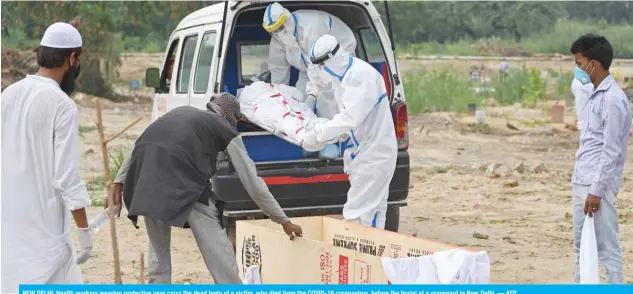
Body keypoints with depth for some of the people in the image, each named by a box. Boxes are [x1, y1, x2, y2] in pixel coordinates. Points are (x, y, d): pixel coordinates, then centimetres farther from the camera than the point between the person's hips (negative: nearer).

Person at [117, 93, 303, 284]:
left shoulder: (181, 111, 34)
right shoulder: (226, 130, 21)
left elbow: (140, 145, 25)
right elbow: (252, 182, 20)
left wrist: (119, 182, 25)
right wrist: (284, 221, 26)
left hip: (145, 175, 5)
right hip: (183, 181, -5)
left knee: (158, 248, 22)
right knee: (218, 251, 3)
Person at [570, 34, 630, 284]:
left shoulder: (613, 99, -15)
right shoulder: (595, 95, 14)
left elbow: (611, 151, -18)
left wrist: (597, 190, -19)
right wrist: (582, 184, 18)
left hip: (598, 185, -10)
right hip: (582, 182, 10)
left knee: (606, 247, -6)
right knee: (581, 244, 15)